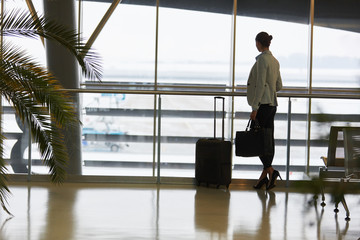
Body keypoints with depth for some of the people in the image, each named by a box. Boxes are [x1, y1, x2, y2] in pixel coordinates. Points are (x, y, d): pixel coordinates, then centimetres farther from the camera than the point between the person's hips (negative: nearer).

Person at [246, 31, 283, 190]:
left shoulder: (262, 60, -14)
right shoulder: (274, 61, 12)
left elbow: (261, 85, -19)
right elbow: (279, 86, 16)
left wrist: (255, 108, -19)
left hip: (262, 104, -9)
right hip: (272, 104, 9)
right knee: (268, 140, 8)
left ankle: (270, 171, -15)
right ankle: (264, 176, 12)